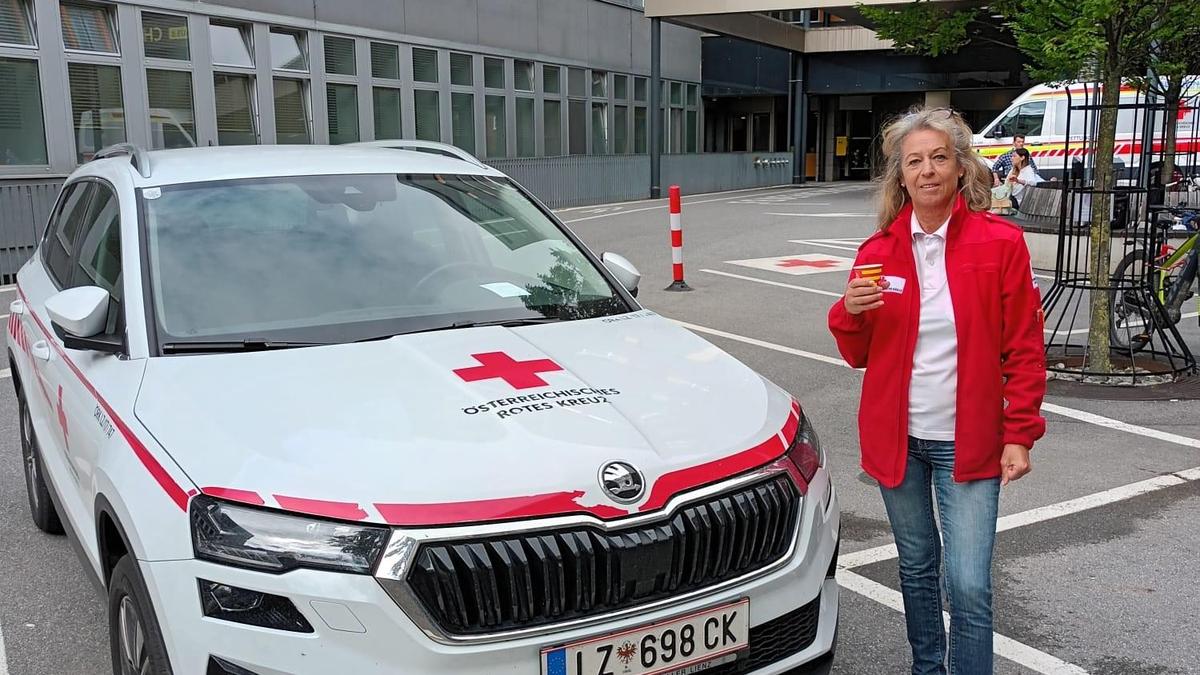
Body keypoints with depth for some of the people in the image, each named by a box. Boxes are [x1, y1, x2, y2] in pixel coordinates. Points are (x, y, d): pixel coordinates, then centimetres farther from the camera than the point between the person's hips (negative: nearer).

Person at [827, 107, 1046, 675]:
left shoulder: (1001, 243, -7)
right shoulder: (878, 252, 0)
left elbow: (1024, 349, -4)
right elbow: (859, 355, 6)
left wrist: (1019, 434, -10)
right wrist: (849, 313, -15)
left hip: (968, 441, -3)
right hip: (897, 438, 3)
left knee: (968, 585, -6)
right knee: (916, 566, 18)